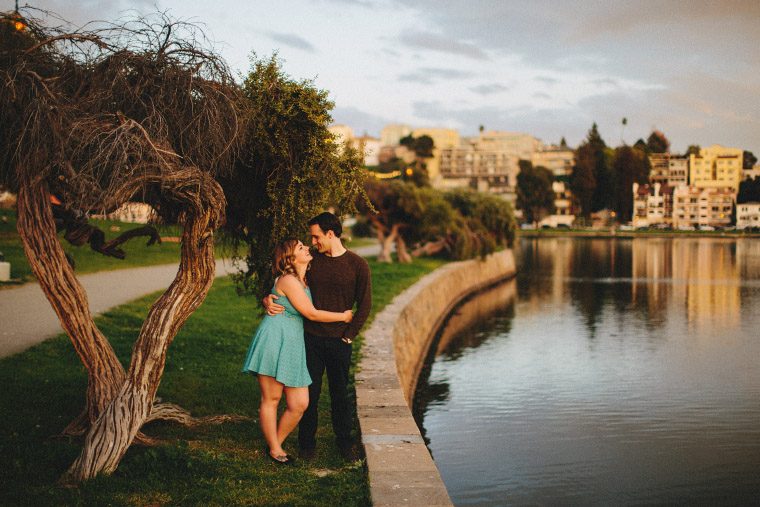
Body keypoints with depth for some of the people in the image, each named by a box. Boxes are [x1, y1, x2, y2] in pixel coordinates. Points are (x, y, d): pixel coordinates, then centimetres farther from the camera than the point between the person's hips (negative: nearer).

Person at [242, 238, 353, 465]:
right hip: (274, 341, -8)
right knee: (271, 399, 2)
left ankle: (277, 443, 20)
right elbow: (311, 314, -10)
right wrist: (343, 316, 0)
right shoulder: (288, 281, -12)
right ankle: (274, 449, 15)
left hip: (293, 345, 8)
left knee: (300, 404, 1)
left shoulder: (303, 281, 16)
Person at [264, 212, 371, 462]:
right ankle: (307, 444, 18)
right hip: (311, 338, 2)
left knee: (340, 395, 8)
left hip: (339, 341, -2)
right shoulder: (312, 261, 4)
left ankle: (344, 442, 24)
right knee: (309, 393, 5)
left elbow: (364, 305, 0)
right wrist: (268, 299, -9)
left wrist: (348, 336, -3)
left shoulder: (358, 265, -2)